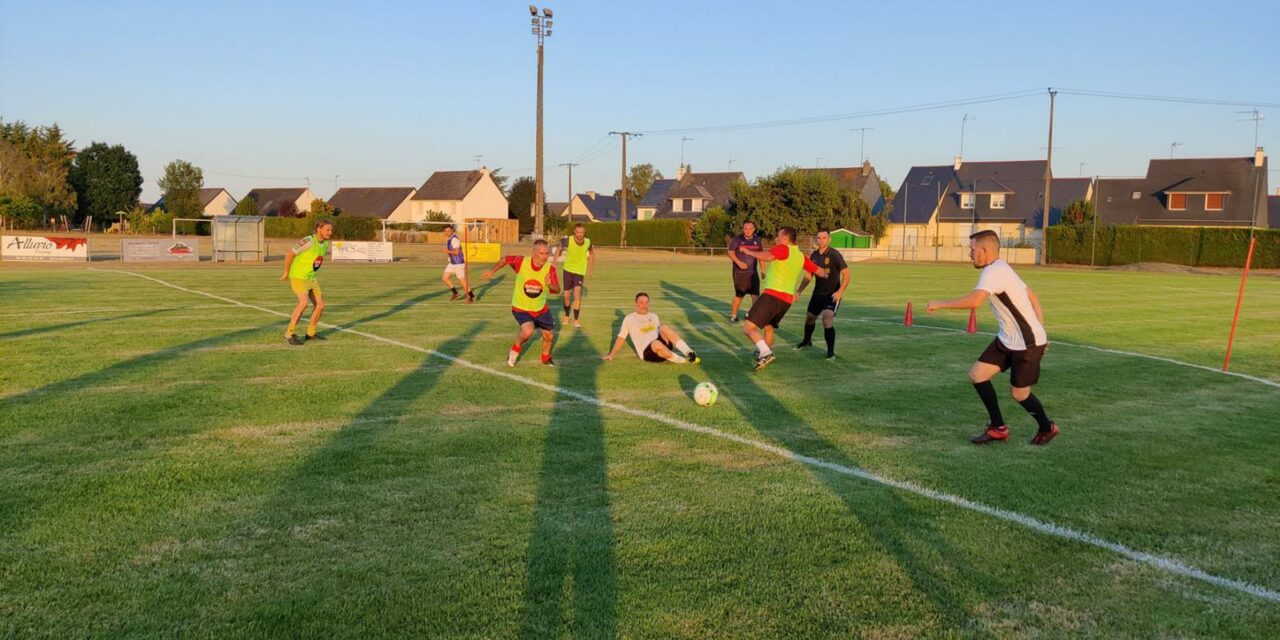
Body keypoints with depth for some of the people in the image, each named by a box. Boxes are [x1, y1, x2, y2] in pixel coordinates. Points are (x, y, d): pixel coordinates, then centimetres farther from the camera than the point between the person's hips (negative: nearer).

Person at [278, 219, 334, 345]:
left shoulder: (326, 244, 3)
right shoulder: (309, 241, -23)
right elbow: (290, 254, -18)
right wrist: (286, 273, -8)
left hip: (311, 278, 8)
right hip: (298, 277, -8)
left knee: (320, 305, 7)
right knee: (304, 302, -26)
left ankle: (311, 333, 25)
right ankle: (289, 334, -19)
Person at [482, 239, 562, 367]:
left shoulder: (550, 268, -20)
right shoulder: (521, 262, -24)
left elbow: (557, 290, -20)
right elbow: (505, 259, -4)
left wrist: (550, 285, -41)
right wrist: (492, 271, 3)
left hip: (540, 308, 3)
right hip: (521, 307, -3)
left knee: (549, 336, 13)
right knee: (528, 331, -28)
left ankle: (546, 358, 47)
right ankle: (516, 348, 6)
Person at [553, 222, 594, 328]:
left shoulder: (587, 242, -13)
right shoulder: (567, 240, -19)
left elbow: (591, 253, 9)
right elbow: (559, 248, 1)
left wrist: (590, 267, 8)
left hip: (580, 272, 0)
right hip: (568, 269, 1)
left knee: (577, 294, -17)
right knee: (566, 295, 8)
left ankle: (576, 320, -9)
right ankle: (566, 315, 36)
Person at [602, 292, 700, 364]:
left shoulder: (654, 316, 23)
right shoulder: (629, 319, 11)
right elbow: (621, 338, 13)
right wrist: (611, 355, 8)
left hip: (663, 347, 4)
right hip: (647, 353, -4)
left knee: (664, 327, -27)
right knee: (656, 344, -41)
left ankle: (689, 353, -37)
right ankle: (685, 360, -26)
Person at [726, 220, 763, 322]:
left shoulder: (757, 239, 6)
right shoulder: (737, 239, -7)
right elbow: (731, 253, -8)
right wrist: (739, 262, -24)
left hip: (753, 272, 4)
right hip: (739, 272, -4)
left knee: (756, 295, -5)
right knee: (739, 295, -1)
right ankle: (733, 315, 17)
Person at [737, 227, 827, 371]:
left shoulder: (782, 248, -7)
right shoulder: (802, 256, 16)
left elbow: (768, 257, -28)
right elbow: (820, 272, 24)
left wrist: (748, 252, -16)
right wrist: (825, 272, 47)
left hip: (772, 295, -9)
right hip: (787, 299, 9)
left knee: (748, 328, -12)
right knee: (768, 328, 29)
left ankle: (765, 353, -26)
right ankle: (763, 353, 40)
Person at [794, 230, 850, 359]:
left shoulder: (834, 255, -17)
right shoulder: (814, 255, 0)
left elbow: (846, 275, -16)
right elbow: (808, 276, 11)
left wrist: (840, 292, -28)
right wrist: (799, 291, 3)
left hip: (832, 295, -6)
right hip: (817, 293, 6)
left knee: (827, 319, -24)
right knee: (809, 318, 20)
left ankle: (831, 352, -14)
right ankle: (807, 341, 49)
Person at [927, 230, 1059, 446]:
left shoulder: (994, 272, -20)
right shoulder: (1001, 269, 11)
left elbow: (974, 301, -36)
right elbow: (1032, 297, 17)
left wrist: (940, 304, -24)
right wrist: (1039, 332, 19)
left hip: (1027, 344, -10)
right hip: (1008, 339, 10)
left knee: (1019, 393, 3)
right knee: (977, 375, 3)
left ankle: (1047, 428, 30)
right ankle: (998, 428, 14)